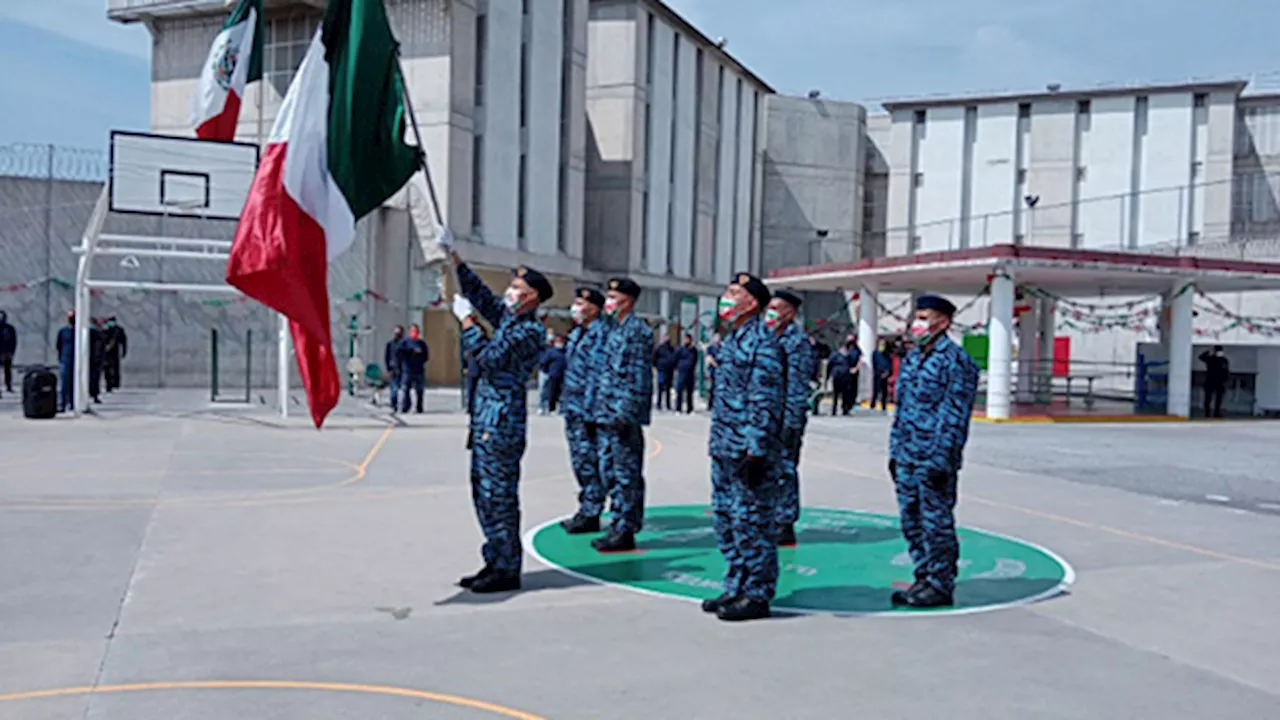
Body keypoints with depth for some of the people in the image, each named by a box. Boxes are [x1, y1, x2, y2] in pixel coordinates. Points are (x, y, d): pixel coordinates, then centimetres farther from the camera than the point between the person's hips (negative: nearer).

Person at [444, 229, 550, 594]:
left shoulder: (530, 331, -13)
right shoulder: (509, 318, 14)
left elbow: (490, 358, -20)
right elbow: (481, 294, 21)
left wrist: (466, 320, -12)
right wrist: (454, 256, 17)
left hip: (502, 424, -9)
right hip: (486, 421, 10)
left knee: (499, 497, -4)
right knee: (485, 495, 14)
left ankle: (507, 571, 5)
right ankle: (495, 563, 23)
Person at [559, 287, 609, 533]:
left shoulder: (599, 333, -12)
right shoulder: (577, 332, 16)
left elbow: (596, 373, -18)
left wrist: (589, 409, -20)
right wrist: (565, 402, 19)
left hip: (586, 407, -9)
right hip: (572, 407, 9)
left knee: (588, 461, -4)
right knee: (579, 460, 14)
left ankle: (591, 515, 4)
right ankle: (585, 509, 24)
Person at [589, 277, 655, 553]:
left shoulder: (637, 330, -10)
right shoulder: (610, 328, 17)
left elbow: (638, 376, -16)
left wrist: (625, 413, -20)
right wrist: (595, 408, 18)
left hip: (623, 415, -10)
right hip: (605, 414, 10)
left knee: (626, 473, -3)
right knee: (609, 471, 14)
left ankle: (625, 530, 4)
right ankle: (620, 524, 23)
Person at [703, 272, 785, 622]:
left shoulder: (762, 341, -13)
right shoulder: (732, 339, 16)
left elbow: (766, 400, -19)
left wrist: (756, 450, -21)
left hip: (749, 450, -10)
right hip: (724, 449, 10)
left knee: (751, 521, -2)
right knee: (724, 519, 15)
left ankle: (758, 595, 10)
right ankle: (736, 588, 26)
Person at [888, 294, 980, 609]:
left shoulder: (956, 360, -11)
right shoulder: (912, 358, 15)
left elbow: (956, 416, -15)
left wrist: (941, 460, -18)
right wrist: (895, 451, 17)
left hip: (934, 459, -8)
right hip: (906, 457, 8)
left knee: (936, 523, 1)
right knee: (911, 521, 13)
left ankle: (941, 586, 12)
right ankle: (923, 579, 25)